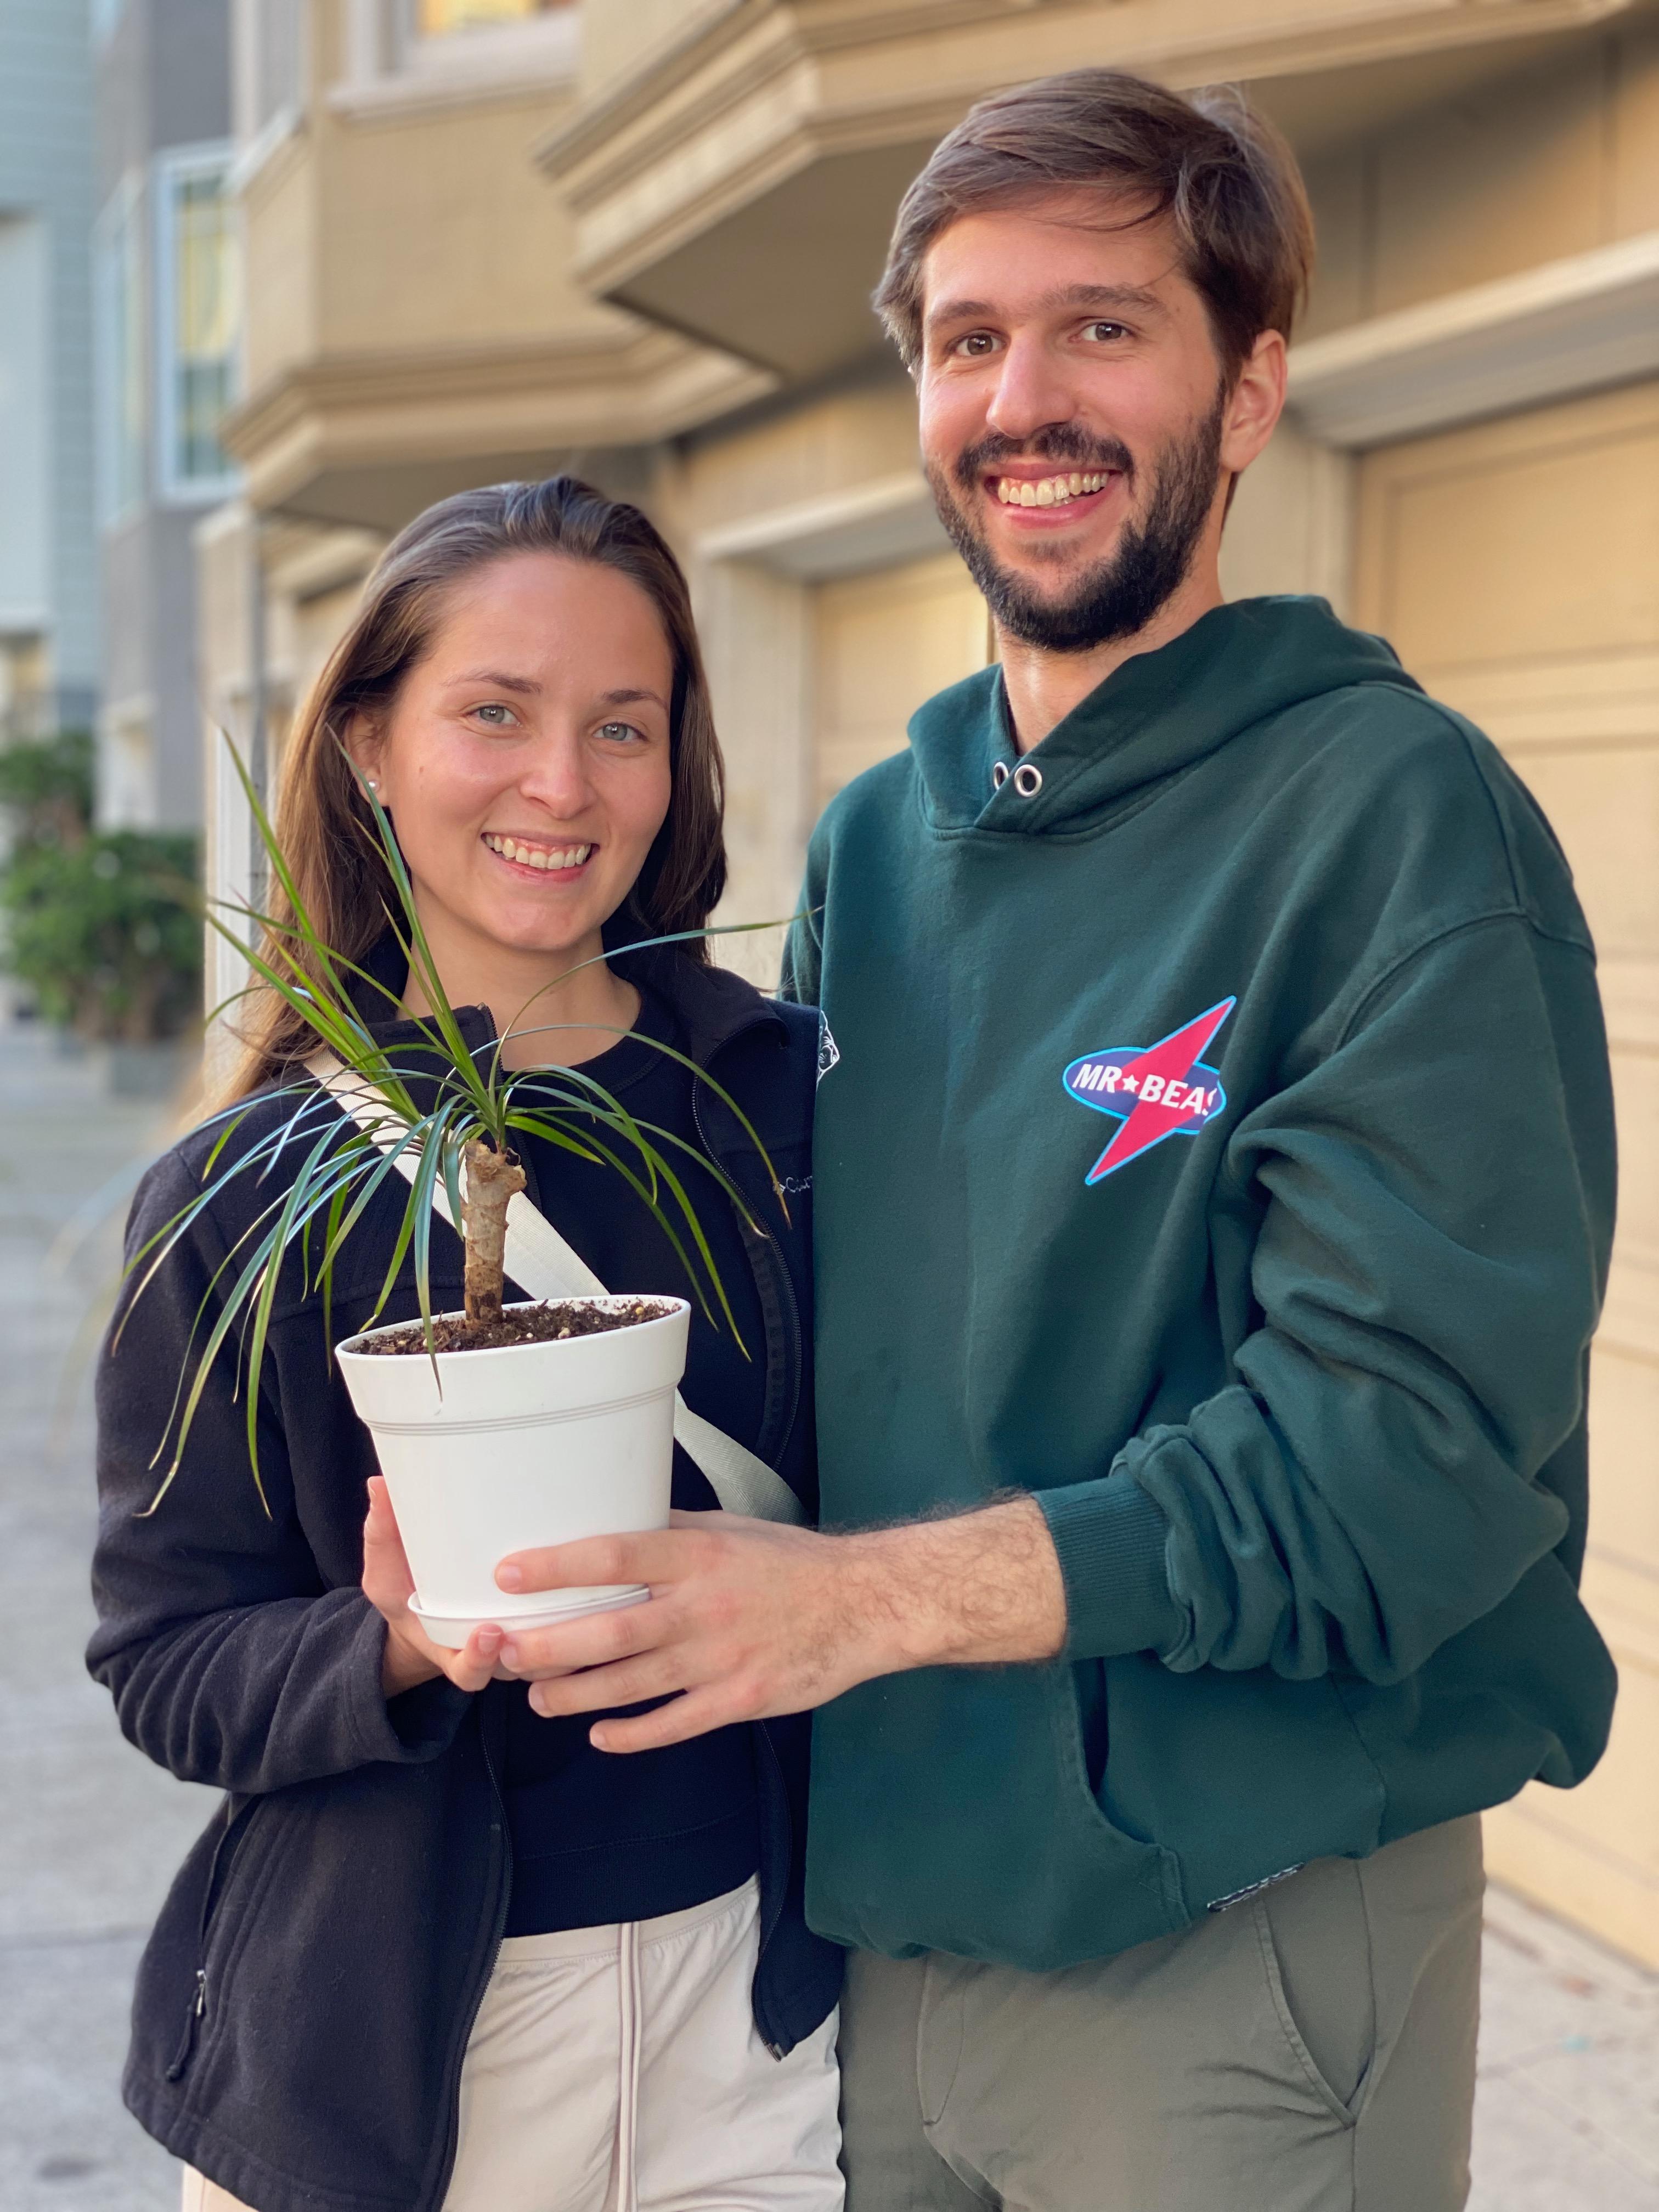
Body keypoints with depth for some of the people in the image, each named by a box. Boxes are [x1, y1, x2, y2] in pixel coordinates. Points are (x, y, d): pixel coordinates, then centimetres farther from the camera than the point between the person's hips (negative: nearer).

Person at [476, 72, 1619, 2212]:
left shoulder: (1397, 815, -14)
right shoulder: (873, 845, 6)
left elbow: (1418, 1441, -20)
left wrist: (863, 1594, -23)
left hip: (1232, 1952, -5)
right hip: (867, 1907, 6)